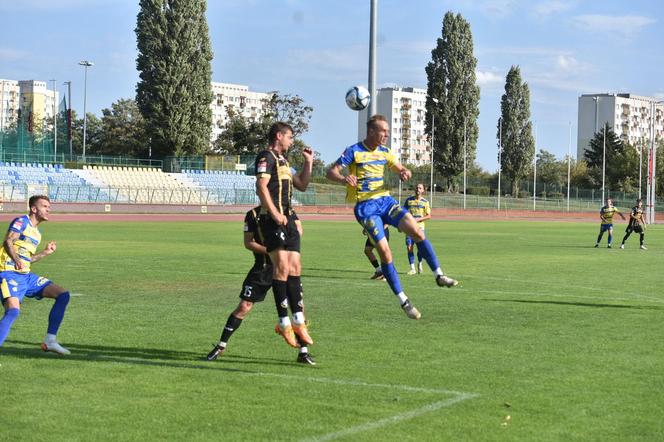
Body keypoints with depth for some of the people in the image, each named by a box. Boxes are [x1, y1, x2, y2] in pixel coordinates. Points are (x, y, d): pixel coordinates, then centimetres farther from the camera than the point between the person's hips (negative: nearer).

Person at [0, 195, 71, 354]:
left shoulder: (36, 232, 21)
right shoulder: (22, 221, -4)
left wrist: (45, 252, 19)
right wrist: (17, 260, -37)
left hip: (26, 276, 9)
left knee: (63, 295, 3)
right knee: (13, 311, -30)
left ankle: (50, 341, 3)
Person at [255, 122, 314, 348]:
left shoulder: (282, 160, 24)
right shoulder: (266, 157, -5)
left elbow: (302, 185, 30)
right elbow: (261, 187, -16)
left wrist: (308, 162, 23)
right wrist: (274, 213, -23)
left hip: (287, 218, 9)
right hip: (273, 219, -9)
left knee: (295, 268, 5)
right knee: (282, 267, -12)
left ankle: (298, 321, 8)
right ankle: (284, 323, -11)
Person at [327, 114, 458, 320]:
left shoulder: (384, 152, 8)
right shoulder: (354, 151, -9)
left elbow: (401, 169, 18)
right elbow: (331, 172, -11)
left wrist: (405, 173, -7)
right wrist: (344, 179, -33)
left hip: (385, 200, 5)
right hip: (366, 206, -5)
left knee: (417, 231, -13)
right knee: (385, 252, -11)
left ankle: (439, 275, -4)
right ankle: (403, 301, -4)